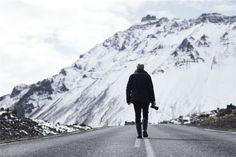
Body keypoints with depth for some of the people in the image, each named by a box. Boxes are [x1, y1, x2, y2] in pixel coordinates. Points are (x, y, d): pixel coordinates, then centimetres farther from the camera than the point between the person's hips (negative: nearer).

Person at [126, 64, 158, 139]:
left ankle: (139, 133, -2)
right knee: (145, 115, 15)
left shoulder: (132, 76, 3)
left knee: (137, 116, 6)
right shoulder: (147, 76, 0)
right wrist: (153, 101, -1)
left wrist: (128, 99, 9)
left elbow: (128, 89, 2)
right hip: (146, 99, 0)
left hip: (135, 99, 1)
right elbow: (151, 89, -3)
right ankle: (144, 130, -6)